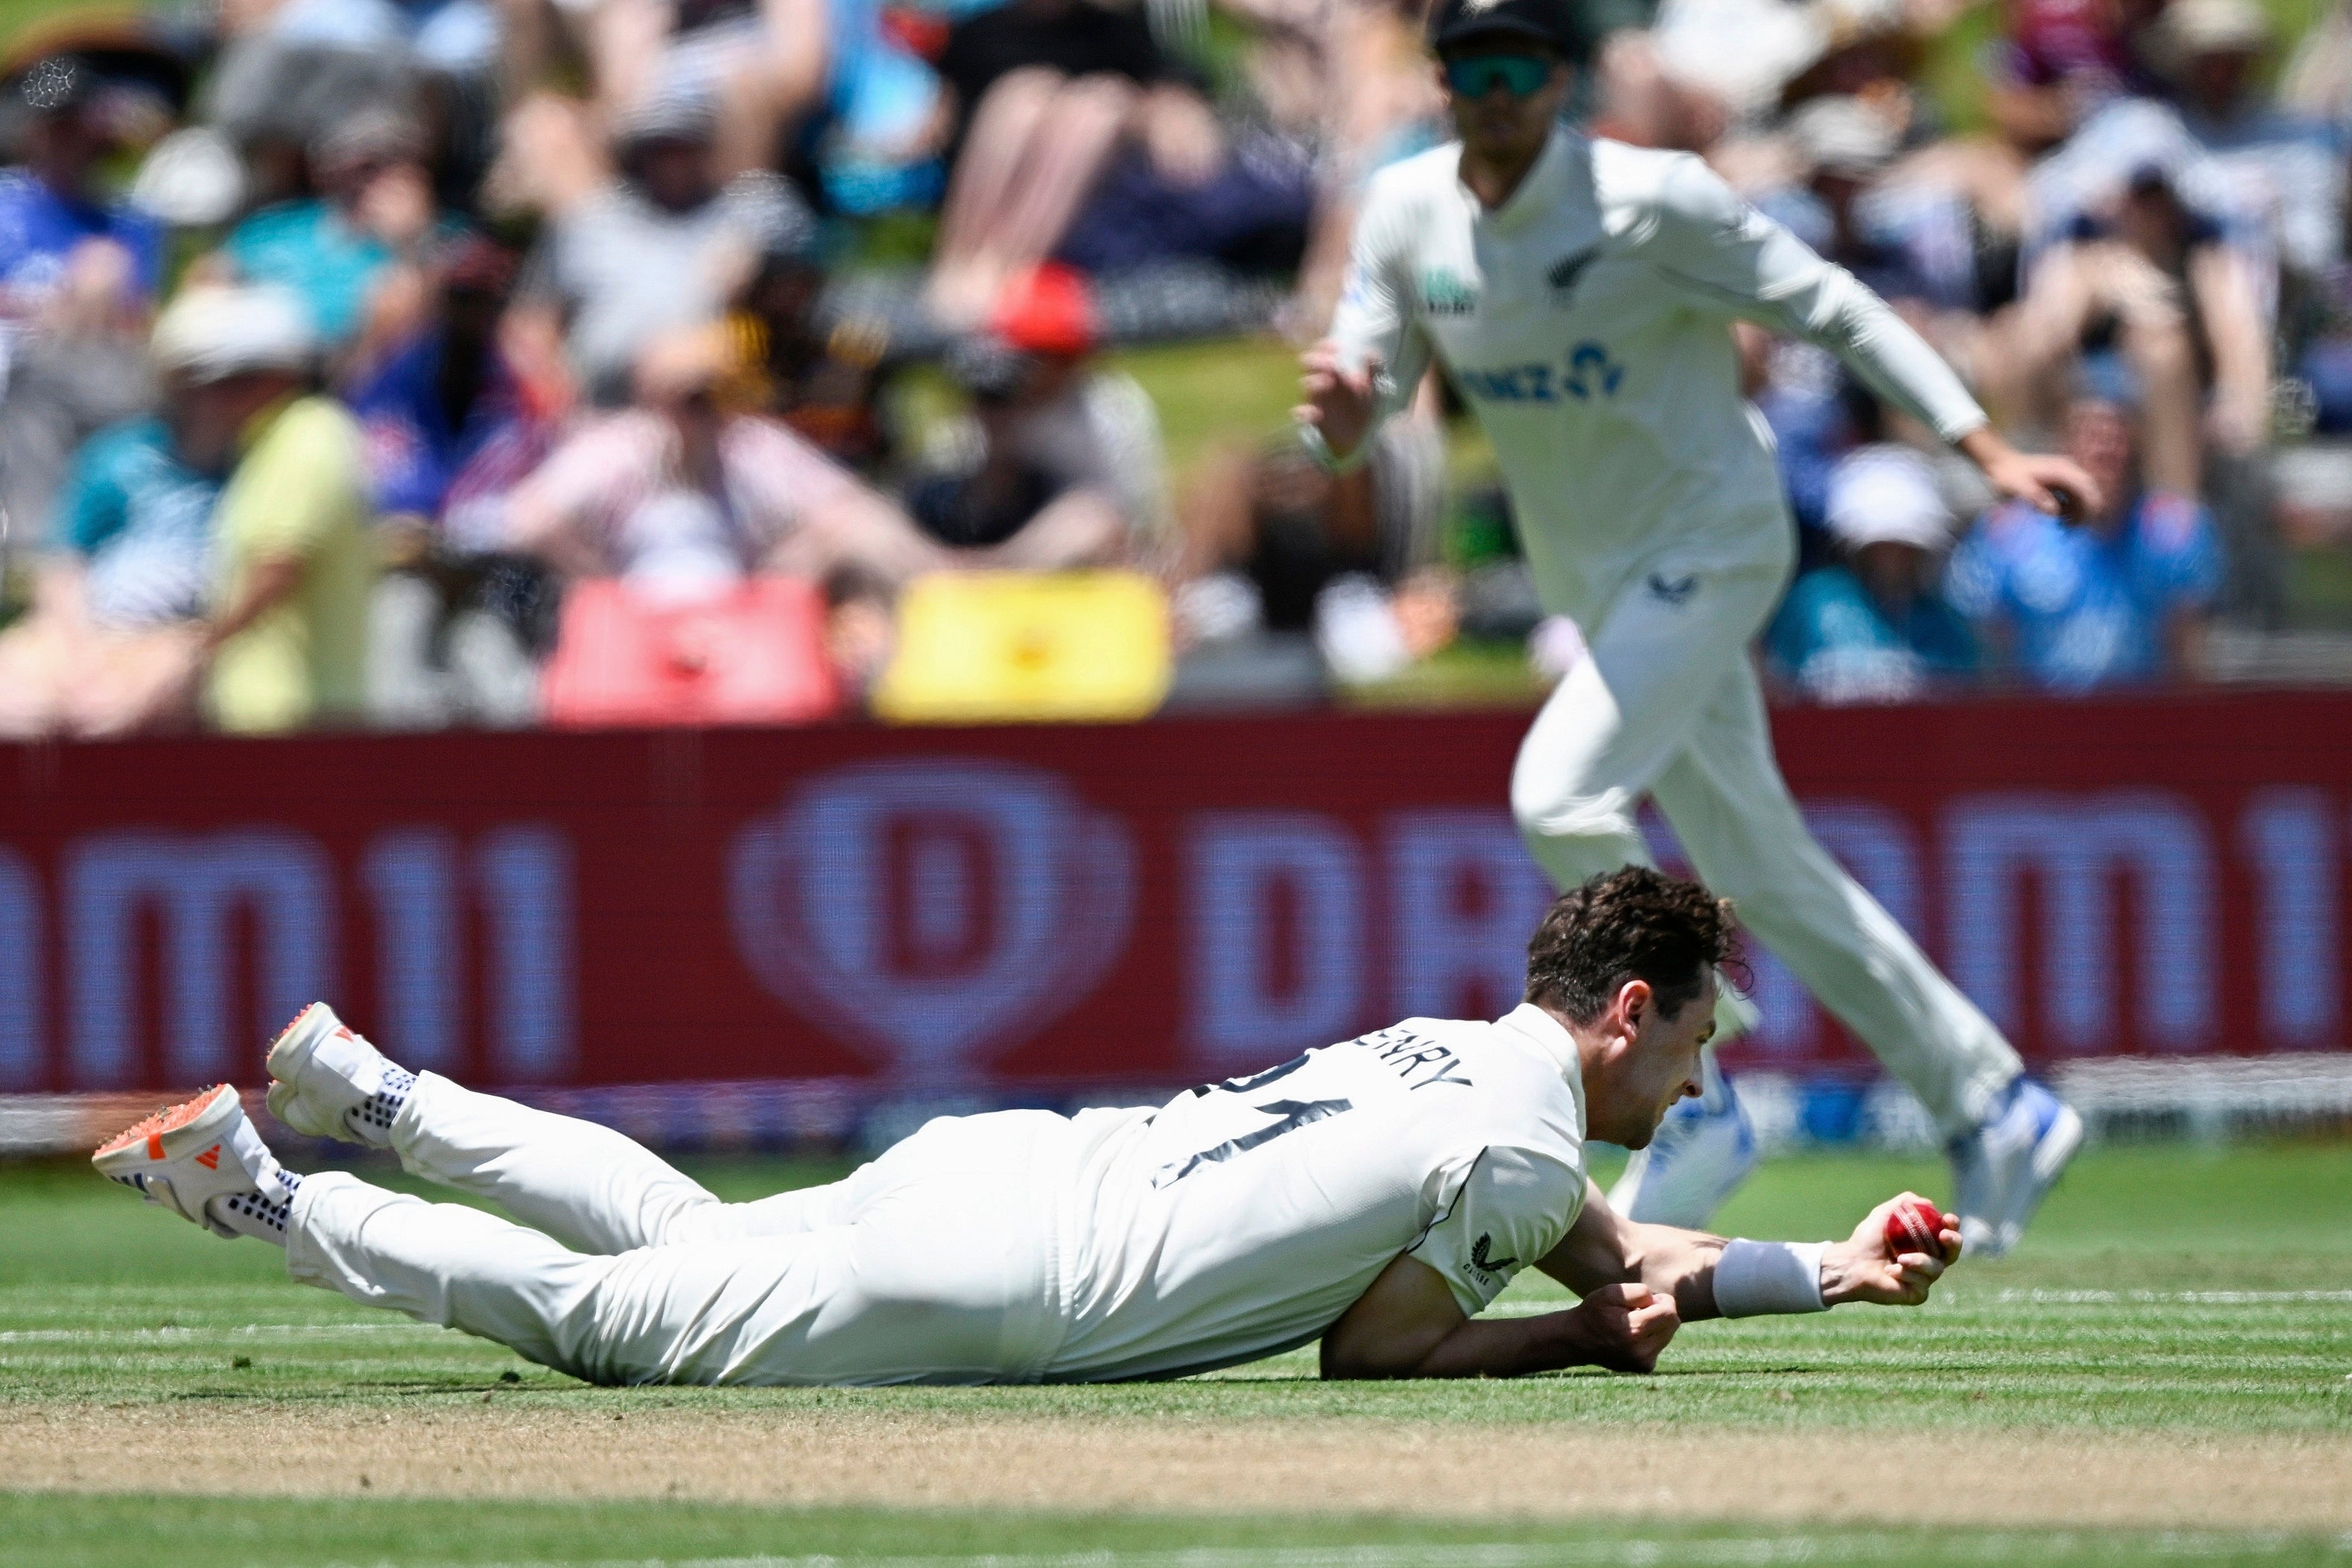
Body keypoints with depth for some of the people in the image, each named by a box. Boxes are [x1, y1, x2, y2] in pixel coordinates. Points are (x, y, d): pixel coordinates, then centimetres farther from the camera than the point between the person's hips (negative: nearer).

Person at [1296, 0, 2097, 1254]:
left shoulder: (1653, 201, -19)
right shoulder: (1408, 213, -3)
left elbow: (1831, 310, -13)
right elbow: (1361, 392, 0)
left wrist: (1988, 454, -17)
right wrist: (1342, 414, -26)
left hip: (1709, 546, -7)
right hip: (1596, 580, 7)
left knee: (1561, 794, -24)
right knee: (1756, 870, 10)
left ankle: (1693, 1106, -11)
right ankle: (1993, 1109, 21)